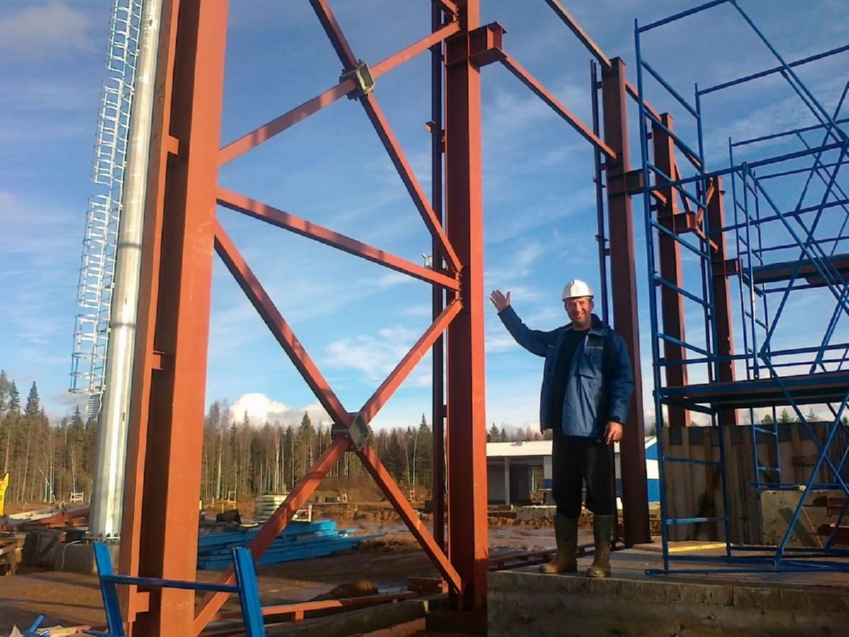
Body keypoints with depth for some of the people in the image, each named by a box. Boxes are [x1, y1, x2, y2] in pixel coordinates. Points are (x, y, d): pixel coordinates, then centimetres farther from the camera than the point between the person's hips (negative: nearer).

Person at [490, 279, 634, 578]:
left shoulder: (609, 339, 0)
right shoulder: (556, 339, 17)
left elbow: (623, 381, -8)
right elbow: (526, 336, 36)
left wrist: (617, 418, -18)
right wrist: (506, 312, 34)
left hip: (594, 430, -6)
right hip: (562, 430, 6)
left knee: (600, 495, -3)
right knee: (564, 495, 8)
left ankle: (602, 559, 2)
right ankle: (566, 556, 15)